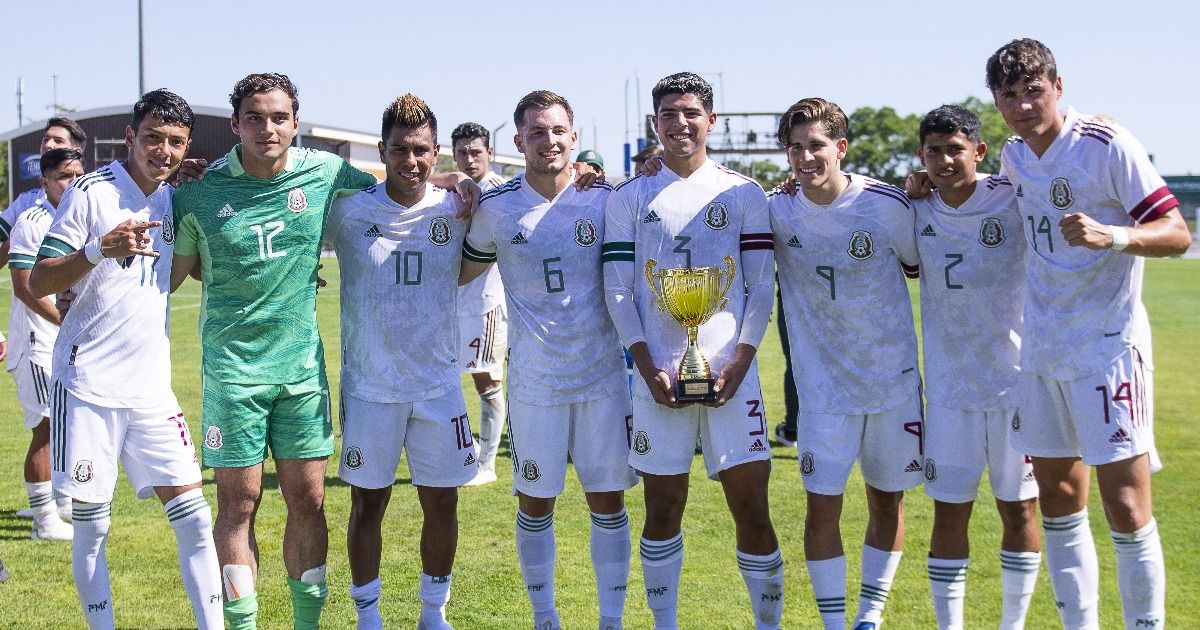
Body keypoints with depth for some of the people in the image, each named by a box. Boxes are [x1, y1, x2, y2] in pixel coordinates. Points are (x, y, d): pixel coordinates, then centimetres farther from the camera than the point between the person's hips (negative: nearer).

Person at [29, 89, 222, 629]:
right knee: (91, 528, 2)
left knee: (194, 518, 0)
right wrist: (100, 249, -25)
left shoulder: (173, 200, 10)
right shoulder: (91, 193, -7)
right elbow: (38, 283, -9)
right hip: (88, 387, -5)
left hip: (151, 390, 5)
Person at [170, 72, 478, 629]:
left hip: (302, 365, 2)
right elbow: (173, 273, 7)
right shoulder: (200, 191, -5)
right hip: (233, 368, -2)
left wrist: (448, 178, 4)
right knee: (238, 503, 1)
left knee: (308, 500, 6)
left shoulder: (324, 173, 1)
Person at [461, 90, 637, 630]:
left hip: (603, 375, 0)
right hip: (534, 381, 0)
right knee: (535, 503, 7)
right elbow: (462, 272, 13)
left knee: (608, 501, 5)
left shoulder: (605, 198, -1)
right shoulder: (495, 208, -1)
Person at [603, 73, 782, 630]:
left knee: (752, 508, -2)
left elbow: (762, 286, 4)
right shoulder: (629, 198, 7)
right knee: (662, 509, 6)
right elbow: (617, 290, 4)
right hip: (658, 374, 1)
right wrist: (648, 366, -7)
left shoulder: (743, 194, 6)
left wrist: (739, 362, -7)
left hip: (730, 373, 0)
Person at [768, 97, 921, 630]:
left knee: (887, 502, 10)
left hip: (893, 379, 0)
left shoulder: (887, 204, -9)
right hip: (823, 386, 0)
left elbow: (922, 265, 9)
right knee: (822, 505, -6)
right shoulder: (776, 211, -7)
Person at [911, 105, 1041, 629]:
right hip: (949, 386, 2)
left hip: (1015, 382, -2)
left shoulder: (1012, 200, -9)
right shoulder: (915, 212, 1)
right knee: (949, 512, 3)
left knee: (1018, 508, 7)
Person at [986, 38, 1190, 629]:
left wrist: (1113, 235, -32)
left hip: (1108, 344, -7)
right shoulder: (1013, 157, 7)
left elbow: (1176, 234, -13)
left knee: (1126, 507, -10)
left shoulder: (1108, 146, -13)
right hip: (1042, 349, 7)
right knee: (1058, 501, 10)